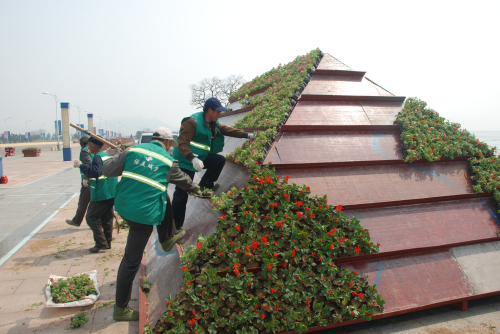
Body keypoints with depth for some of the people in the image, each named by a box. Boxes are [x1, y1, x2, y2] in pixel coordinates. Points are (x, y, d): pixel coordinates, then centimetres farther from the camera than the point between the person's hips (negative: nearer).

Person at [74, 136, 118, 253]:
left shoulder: (98, 157, -14)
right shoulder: (107, 156, 15)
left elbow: (95, 172, -27)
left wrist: (81, 166, -19)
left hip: (101, 195, -9)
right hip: (112, 194, 9)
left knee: (91, 217, 0)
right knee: (107, 218, 14)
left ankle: (101, 243, -2)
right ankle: (107, 243, 19)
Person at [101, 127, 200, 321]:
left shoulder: (133, 150, 4)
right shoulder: (168, 161, 0)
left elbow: (107, 170, 3)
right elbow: (183, 180, 18)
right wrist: (195, 189, 39)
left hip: (122, 205, 5)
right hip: (143, 214, -5)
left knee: (164, 200, 28)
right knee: (131, 261, 5)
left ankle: (167, 238, 40)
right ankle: (121, 309, 18)